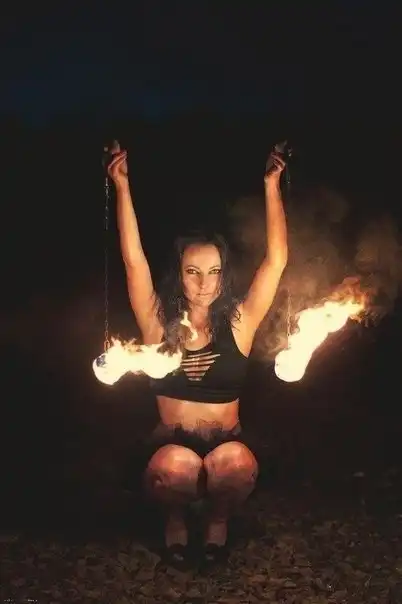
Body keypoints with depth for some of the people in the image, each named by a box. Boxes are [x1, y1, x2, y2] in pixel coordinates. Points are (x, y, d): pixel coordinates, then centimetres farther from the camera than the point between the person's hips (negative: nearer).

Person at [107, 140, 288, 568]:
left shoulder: (238, 323, -3)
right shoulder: (160, 324, -2)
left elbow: (276, 260, -9)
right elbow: (134, 260, -11)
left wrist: (272, 185, -15)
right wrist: (122, 185, -17)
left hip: (226, 444, 0)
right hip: (171, 448, 0)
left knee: (237, 464, -36)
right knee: (174, 467, -37)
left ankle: (218, 517, 1)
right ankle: (175, 518, 2)